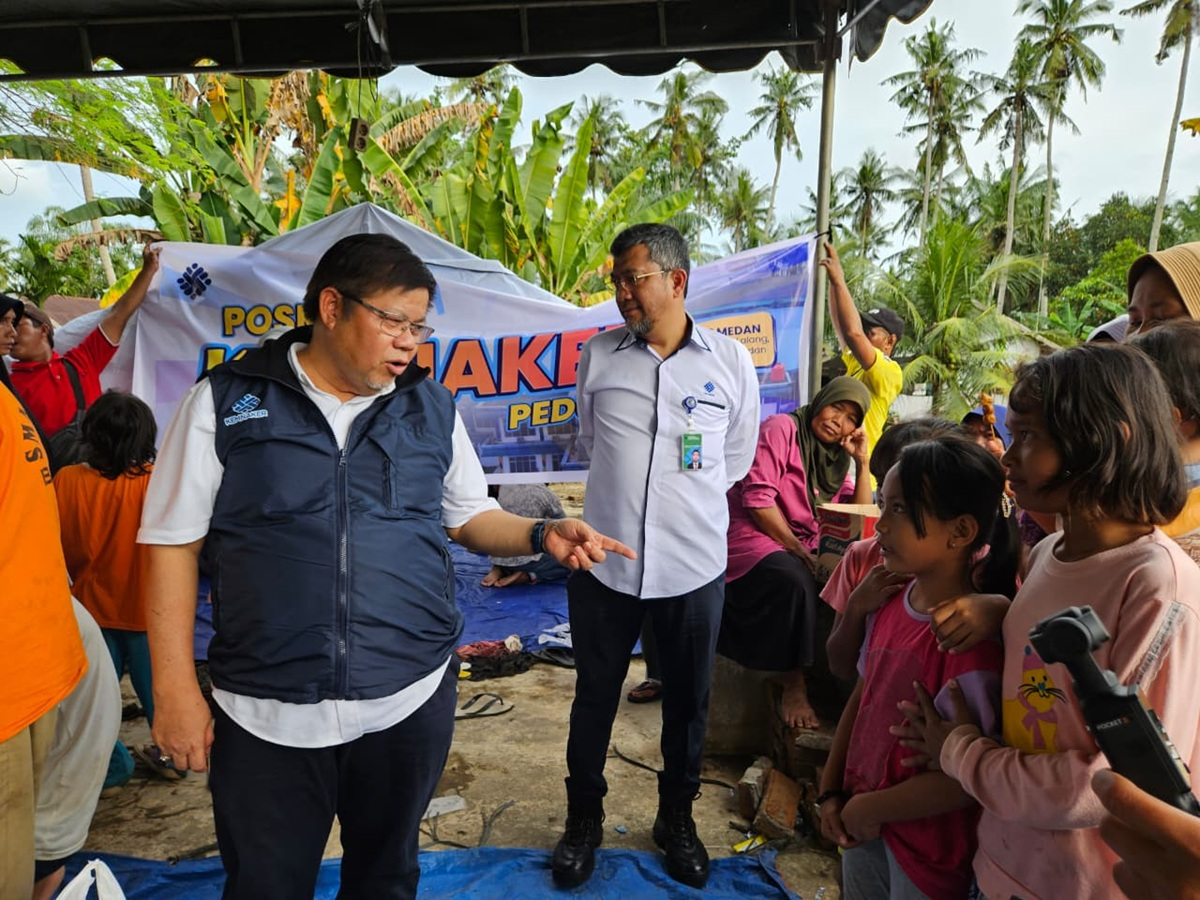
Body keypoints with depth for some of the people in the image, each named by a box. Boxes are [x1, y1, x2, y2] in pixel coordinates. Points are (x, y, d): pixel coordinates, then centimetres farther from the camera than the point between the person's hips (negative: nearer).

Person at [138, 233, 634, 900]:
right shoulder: (226, 401, -3)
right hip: (266, 717, -1)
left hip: (410, 702, 2)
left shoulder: (432, 408, 4)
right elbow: (174, 544, -1)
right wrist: (177, 689, -4)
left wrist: (541, 534, -8)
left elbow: (472, 517, 11)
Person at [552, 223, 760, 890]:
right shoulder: (597, 356, -1)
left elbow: (737, 459, 9)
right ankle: (585, 818, 40)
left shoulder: (731, 361, -3)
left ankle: (677, 818, 42)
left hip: (695, 565, 0)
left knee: (689, 702, 17)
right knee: (595, 696, 15)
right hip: (605, 560, 1)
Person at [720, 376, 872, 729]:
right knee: (794, 581, -35)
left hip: (805, 545, 8)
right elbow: (757, 496, -17)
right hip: (752, 533, -7)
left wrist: (862, 462, 2)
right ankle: (793, 686, -22)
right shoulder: (782, 428, -5)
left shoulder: (836, 457, 17)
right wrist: (795, 549, -19)